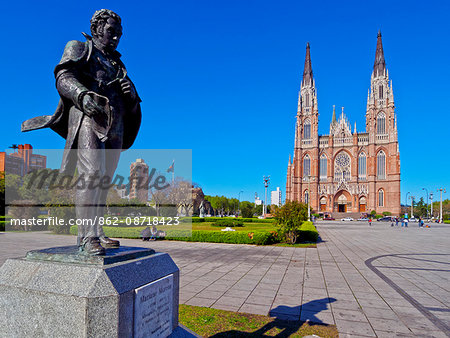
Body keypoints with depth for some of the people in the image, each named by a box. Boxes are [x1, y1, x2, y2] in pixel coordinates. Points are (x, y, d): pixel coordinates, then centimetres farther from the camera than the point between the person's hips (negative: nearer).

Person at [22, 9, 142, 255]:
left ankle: (96, 234, 3)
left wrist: (130, 91, -2)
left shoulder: (116, 62, 30)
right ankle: (87, 236, -20)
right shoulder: (79, 49, 16)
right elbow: (63, 77, -3)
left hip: (114, 126, 6)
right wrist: (82, 94, -23)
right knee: (91, 174, -20)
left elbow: (130, 104, 22)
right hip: (88, 118, -5)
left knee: (103, 179, 0)